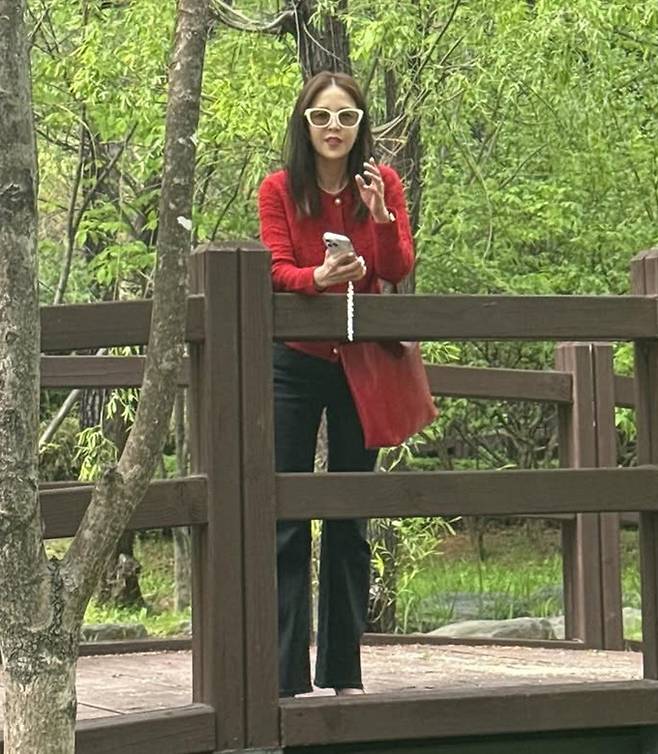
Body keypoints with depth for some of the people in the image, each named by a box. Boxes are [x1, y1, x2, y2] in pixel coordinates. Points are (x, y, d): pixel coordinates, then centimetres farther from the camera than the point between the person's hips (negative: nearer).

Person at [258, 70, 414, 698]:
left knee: (350, 519, 8)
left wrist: (380, 216, -25)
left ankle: (343, 671, 15)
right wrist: (319, 278, -35)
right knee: (286, 518, -4)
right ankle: (286, 676, -2)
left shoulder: (382, 184, 1)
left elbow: (399, 270, -7)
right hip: (295, 364, -2)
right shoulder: (280, 189, -4)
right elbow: (277, 269, -14)